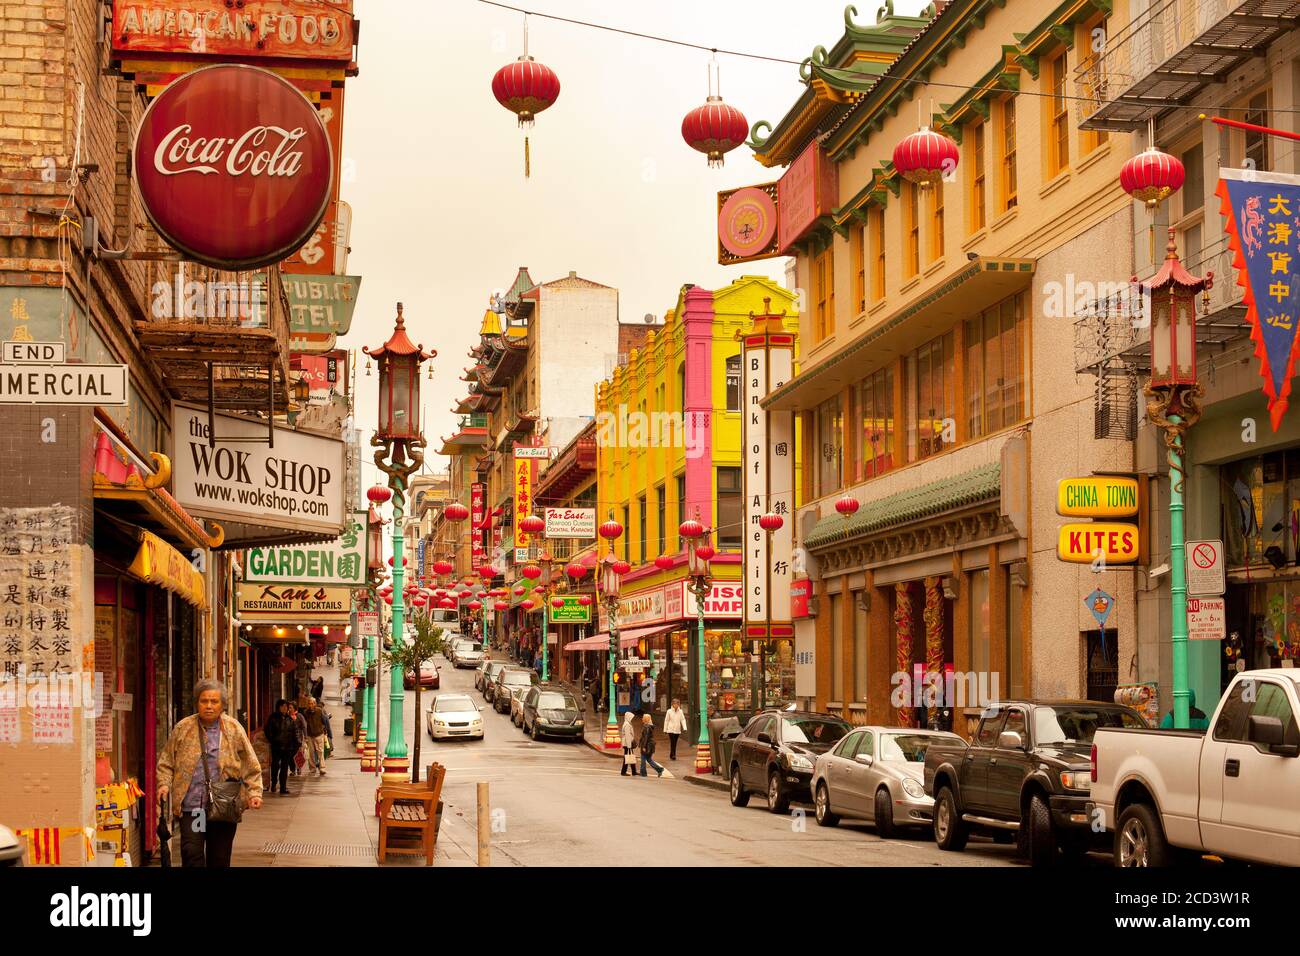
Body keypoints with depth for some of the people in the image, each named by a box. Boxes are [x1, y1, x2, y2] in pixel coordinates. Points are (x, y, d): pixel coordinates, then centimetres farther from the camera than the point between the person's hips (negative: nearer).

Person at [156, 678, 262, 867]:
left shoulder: (234, 729, 3)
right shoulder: (182, 728, 4)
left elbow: (251, 766, 6)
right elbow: (166, 762, 10)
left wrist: (254, 792, -5)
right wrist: (164, 784, -6)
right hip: (191, 806, 0)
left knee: (220, 858, 8)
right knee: (191, 853, -11)